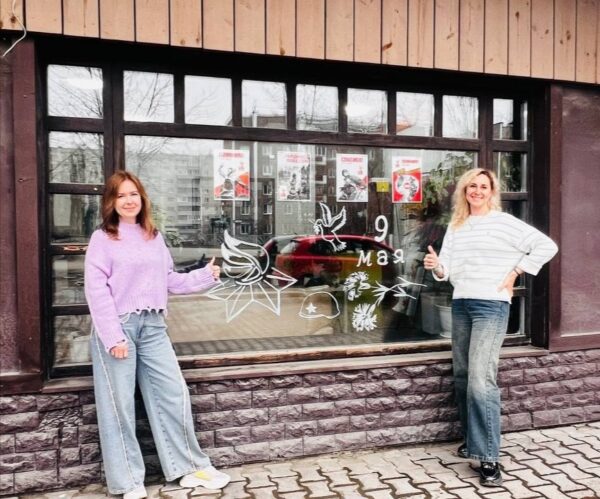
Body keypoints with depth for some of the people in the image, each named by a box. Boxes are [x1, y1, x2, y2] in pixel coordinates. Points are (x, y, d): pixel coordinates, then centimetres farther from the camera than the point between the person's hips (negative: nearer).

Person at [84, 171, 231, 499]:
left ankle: (190, 467, 18)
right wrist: (113, 336, -15)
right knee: (119, 404, 3)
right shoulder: (102, 239, -2)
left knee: (173, 395, 6)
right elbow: (96, 290, -9)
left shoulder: (154, 237, 13)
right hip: (117, 326, -4)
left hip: (153, 326, 5)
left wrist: (205, 276, 9)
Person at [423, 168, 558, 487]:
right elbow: (447, 271, 8)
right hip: (460, 304, 7)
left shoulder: (504, 222, -4)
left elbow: (546, 246, -5)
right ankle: (472, 439, 30)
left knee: (481, 380, -14)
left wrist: (515, 273, -8)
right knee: (462, 377, 13)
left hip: (491, 305, -6)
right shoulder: (455, 226, 13)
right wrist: (435, 266, -14)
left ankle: (488, 459, -7)